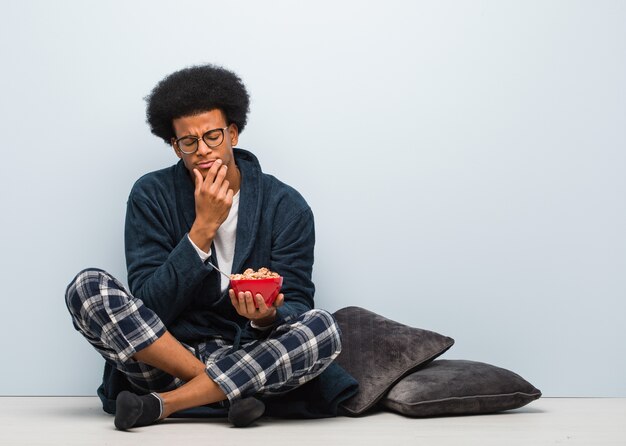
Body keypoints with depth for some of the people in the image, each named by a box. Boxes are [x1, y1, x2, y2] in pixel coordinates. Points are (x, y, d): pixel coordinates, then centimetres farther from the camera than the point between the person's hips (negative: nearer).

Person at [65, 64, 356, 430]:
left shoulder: (286, 207, -1)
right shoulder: (152, 197, -2)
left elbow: (296, 308, -2)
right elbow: (150, 306, -9)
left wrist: (267, 317, -27)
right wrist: (204, 227, -18)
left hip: (247, 359, 0)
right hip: (162, 359, 0)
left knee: (324, 327, -28)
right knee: (88, 286, -22)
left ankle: (161, 404, -24)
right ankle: (231, 394, -22)